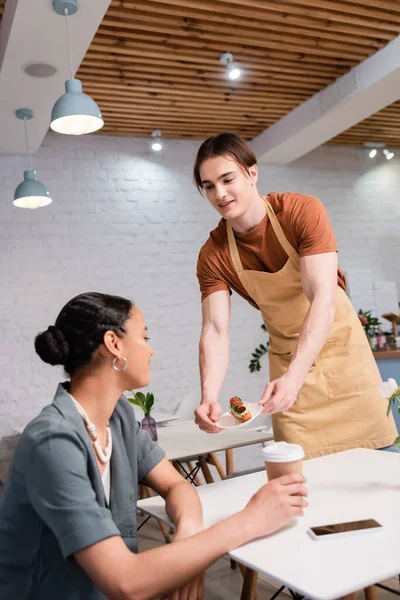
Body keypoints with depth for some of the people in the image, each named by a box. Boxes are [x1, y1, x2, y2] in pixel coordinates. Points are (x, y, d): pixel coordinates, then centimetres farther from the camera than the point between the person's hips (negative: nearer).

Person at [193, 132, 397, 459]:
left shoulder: (304, 211, -21)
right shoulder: (213, 255, -12)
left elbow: (323, 300, -29)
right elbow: (215, 331, -18)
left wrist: (294, 377, -41)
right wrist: (209, 397, -36)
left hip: (340, 346, -1)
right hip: (287, 358, 2)